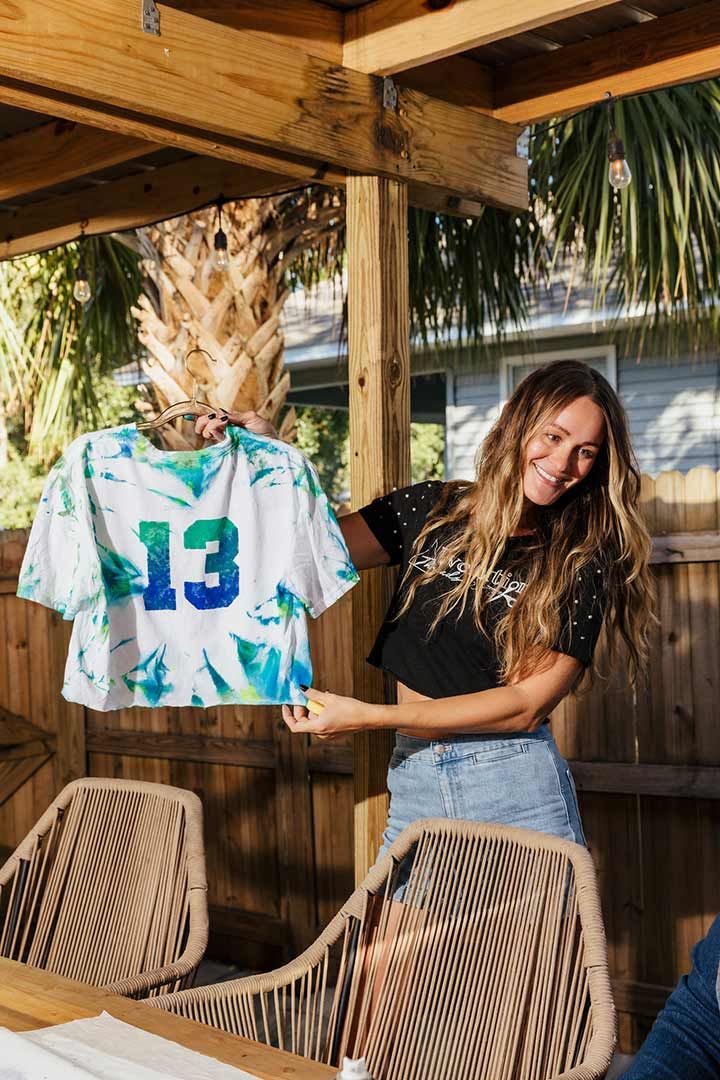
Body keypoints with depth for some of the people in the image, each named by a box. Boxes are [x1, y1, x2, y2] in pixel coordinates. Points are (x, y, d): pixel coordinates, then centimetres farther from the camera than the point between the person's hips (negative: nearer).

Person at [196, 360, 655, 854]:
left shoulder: (582, 563, -6)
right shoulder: (429, 510, 5)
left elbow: (528, 705, -12)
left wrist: (368, 716, -15)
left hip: (516, 791, -2)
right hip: (414, 783, 3)